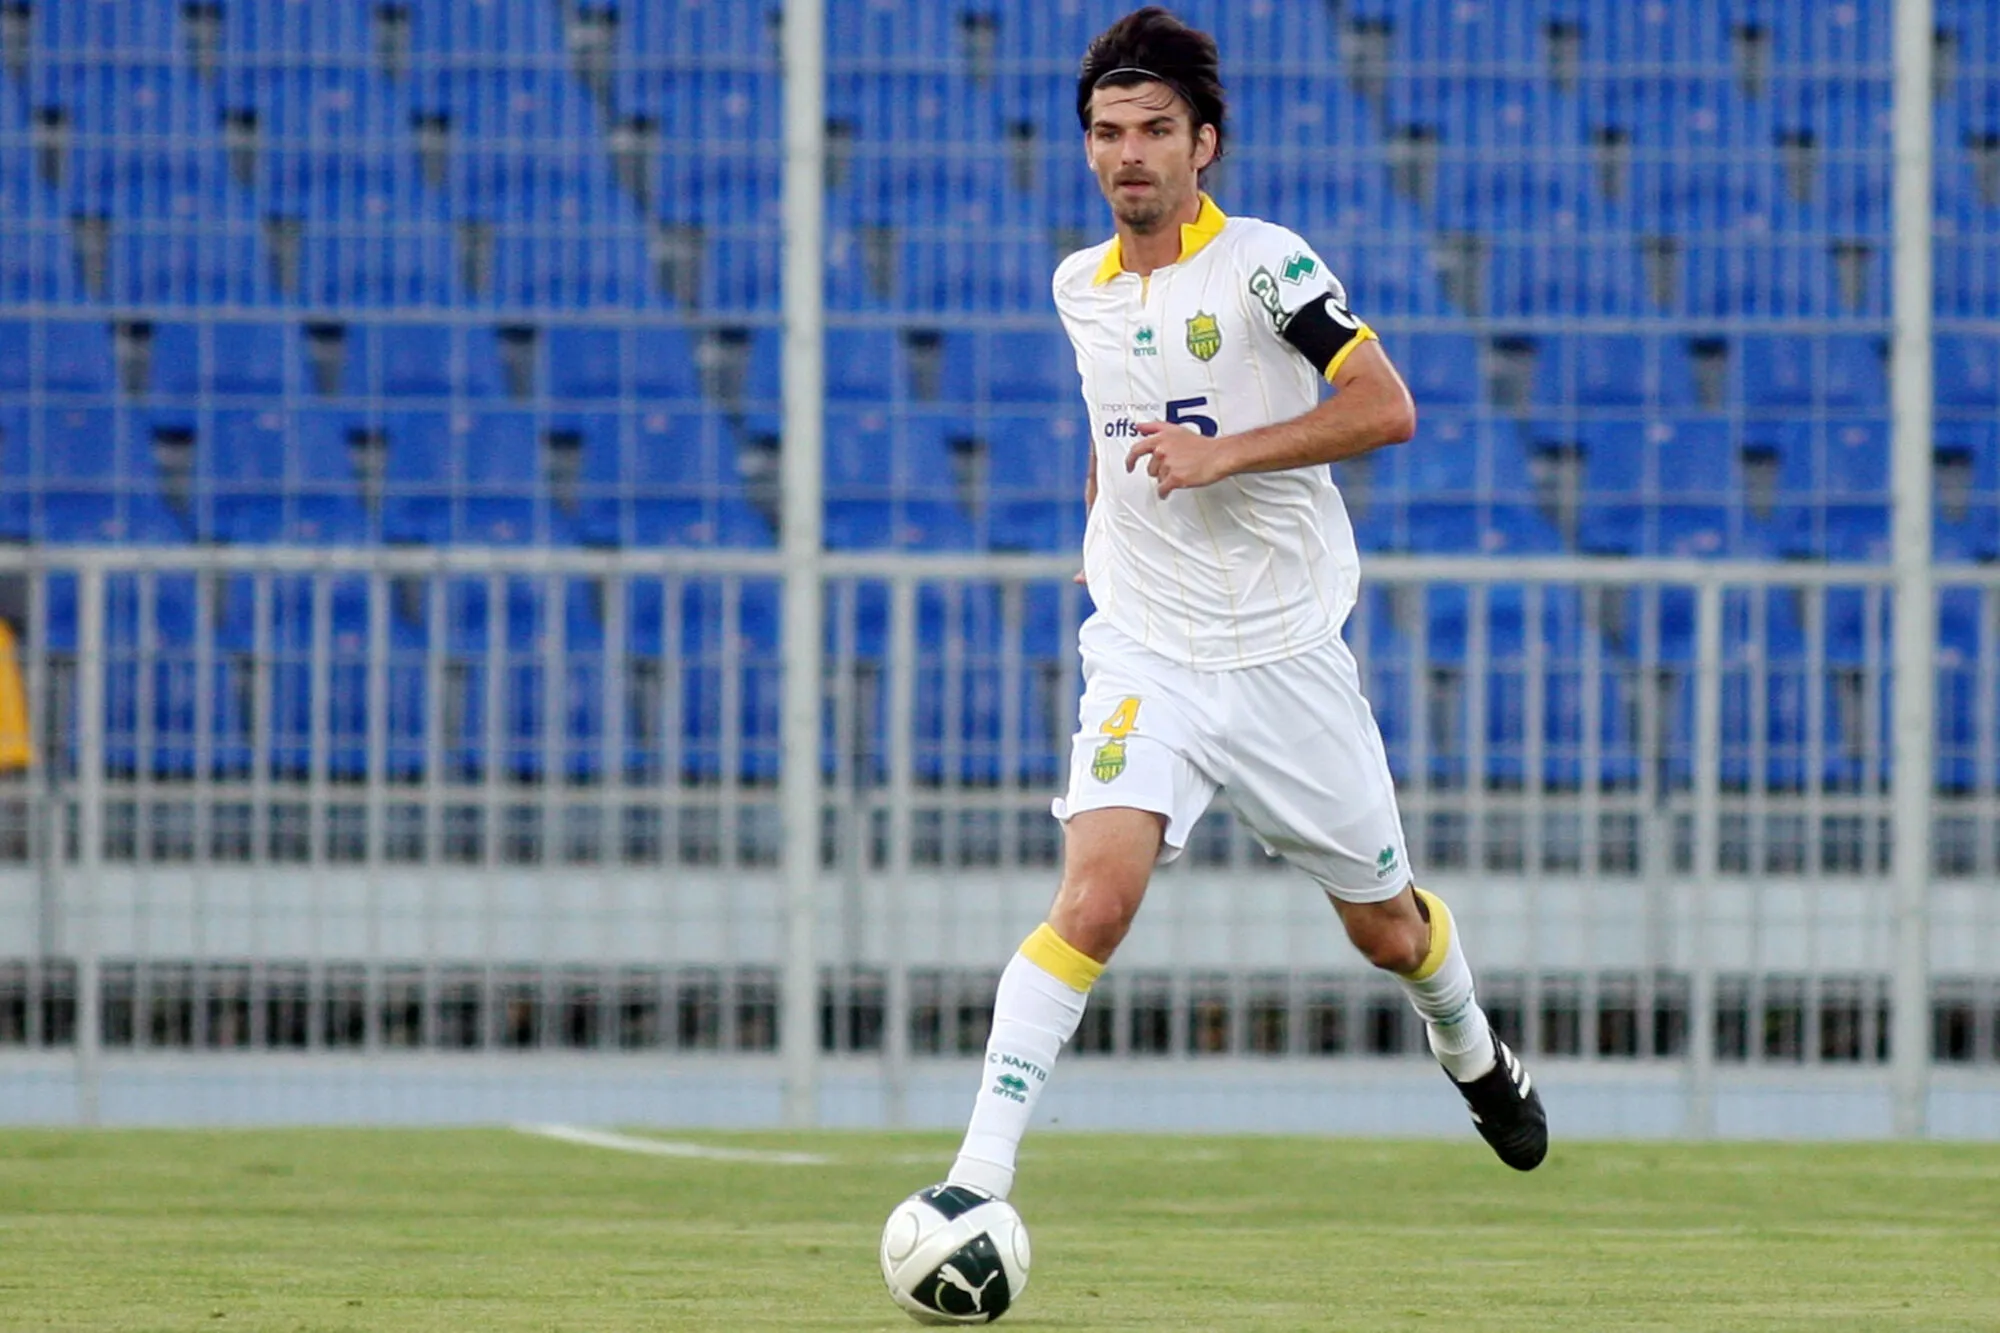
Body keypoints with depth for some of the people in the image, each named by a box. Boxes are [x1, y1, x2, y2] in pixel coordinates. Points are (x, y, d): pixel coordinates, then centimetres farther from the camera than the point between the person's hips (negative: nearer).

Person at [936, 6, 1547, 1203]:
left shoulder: (1264, 263, -10)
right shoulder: (1080, 287, 7)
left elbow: (1388, 407, -20)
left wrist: (1222, 454, -26)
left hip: (1287, 656, -2)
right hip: (1146, 658, 2)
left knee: (1389, 933, 13)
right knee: (1097, 894, -23)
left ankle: (1472, 1053, 48)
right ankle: (979, 1180, -25)